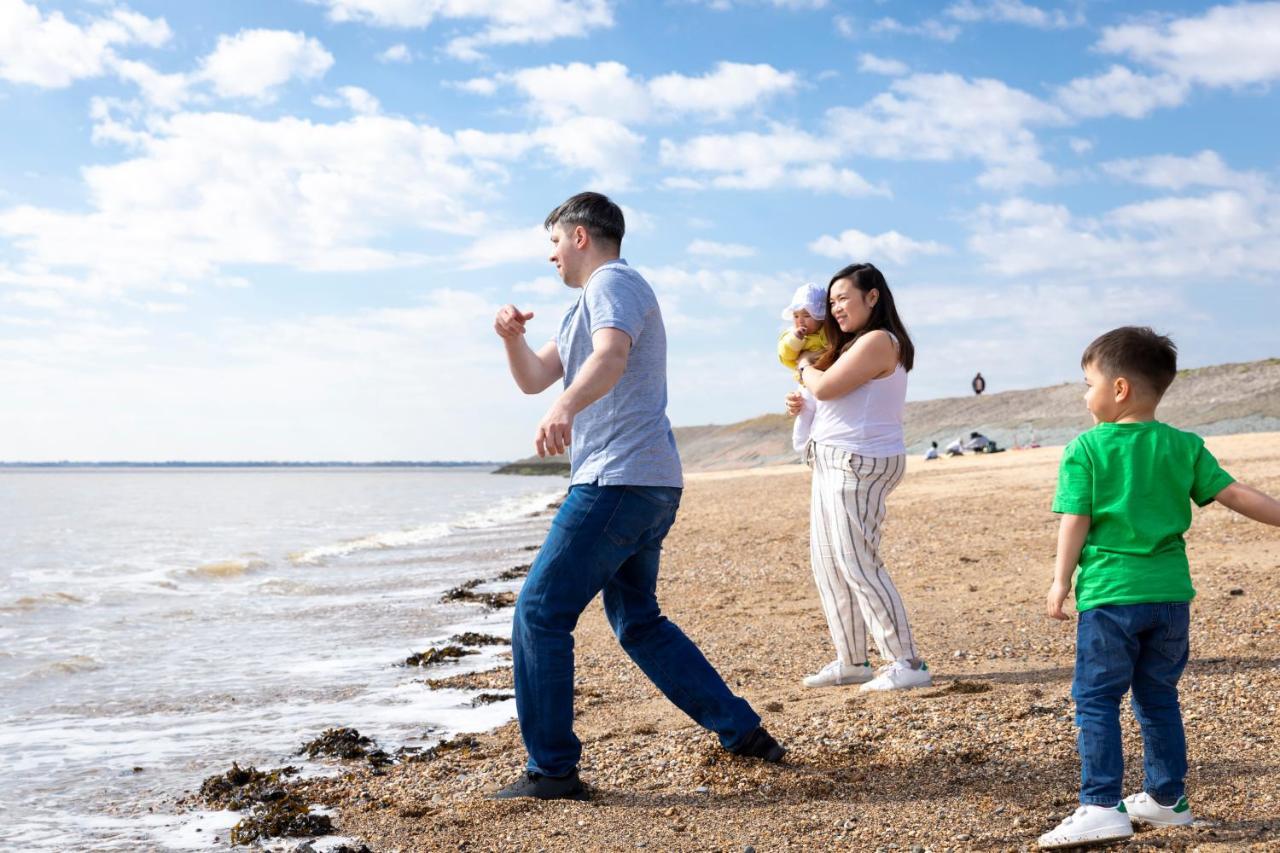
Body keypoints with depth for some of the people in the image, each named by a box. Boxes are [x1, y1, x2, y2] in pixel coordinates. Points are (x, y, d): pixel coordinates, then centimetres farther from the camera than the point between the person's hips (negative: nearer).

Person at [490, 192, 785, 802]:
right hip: (648, 485, 11)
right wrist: (512, 336, 3)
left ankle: (551, 770, -5)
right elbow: (534, 379, 24)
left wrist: (565, 407, -47)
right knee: (638, 623, 18)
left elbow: (611, 356, -28)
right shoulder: (591, 301, 27)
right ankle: (742, 731, 21)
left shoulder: (613, 282, -6)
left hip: (620, 480, -11)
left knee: (540, 614, -9)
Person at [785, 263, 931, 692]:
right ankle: (850, 661, 18)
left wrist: (805, 370, 3)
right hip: (834, 463, 11)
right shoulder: (856, 344, 20)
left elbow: (825, 387, -18)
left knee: (858, 565, -11)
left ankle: (908, 664, -7)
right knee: (828, 564, 11)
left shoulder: (878, 341, -13)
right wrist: (802, 402, 6)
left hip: (857, 463, -11)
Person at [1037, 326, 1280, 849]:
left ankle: (1102, 806, -6)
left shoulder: (1085, 449, -6)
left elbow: (1074, 521, -9)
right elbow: (1234, 495, 5)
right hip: (1170, 592, 5)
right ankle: (1167, 798, 26)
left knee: (1096, 699, 1)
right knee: (1159, 698, 18)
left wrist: (1061, 582, -4)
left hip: (1109, 595, -5)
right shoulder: (1184, 447, 6)